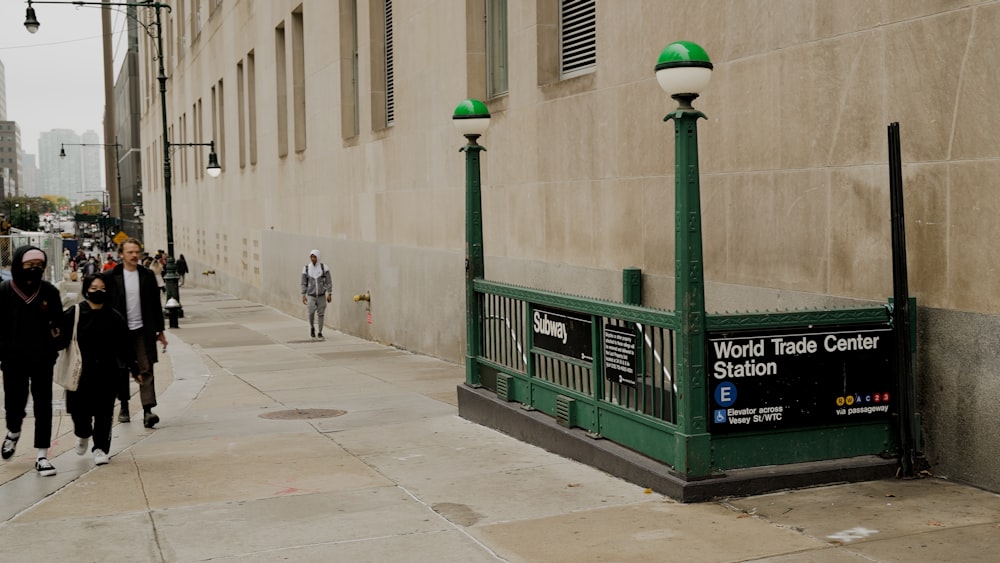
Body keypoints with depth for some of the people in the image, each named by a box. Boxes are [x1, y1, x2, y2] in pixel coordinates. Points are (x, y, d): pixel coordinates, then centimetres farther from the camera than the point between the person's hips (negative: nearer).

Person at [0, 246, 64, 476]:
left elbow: (58, 322, 8)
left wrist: (55, 334, -6)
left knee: (43, 405, 1)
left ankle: (42, 455, 8)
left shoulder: (49, 291, -2)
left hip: (42, 357, 1)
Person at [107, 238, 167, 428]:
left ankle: (148, 411, -14)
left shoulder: (147, 275, 4)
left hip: (142, 330, 0)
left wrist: (160, 330, 8)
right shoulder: (112, 277, -1)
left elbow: (155, 304, 9)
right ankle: (124, 406, 29)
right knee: (121, 370, 11)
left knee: (146, 370, -8)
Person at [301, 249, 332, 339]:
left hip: (321, 295, 0)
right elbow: (304, 283, 2)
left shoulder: (324, 267, -7)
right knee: (311, 312, -16)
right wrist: (303, 295, -3)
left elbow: (328, 281, -5)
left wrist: (329, 294, -10)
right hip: (311, 295, 0)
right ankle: (312, 327, 10)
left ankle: (320, 332, 13)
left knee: (321, 314, 1)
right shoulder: (306, 268, -4)